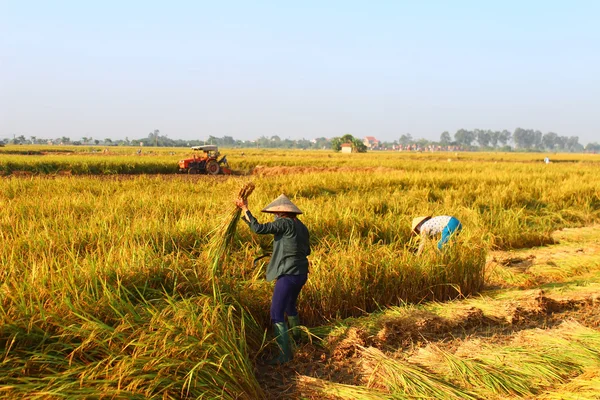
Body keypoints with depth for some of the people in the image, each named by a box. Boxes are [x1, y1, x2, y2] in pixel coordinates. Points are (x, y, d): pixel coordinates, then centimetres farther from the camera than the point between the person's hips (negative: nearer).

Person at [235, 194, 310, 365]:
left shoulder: (285, 223, -16)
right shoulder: (301, 226, 10)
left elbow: (258, 228, -22)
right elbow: (307, 250, 21)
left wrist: (244, 209, -15)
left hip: (288, 275, -9)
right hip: (301, 274, 9)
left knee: (277, 314, -5)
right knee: (290, 306, 30)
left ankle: (285, 354, -5)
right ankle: (296, 337, 50)